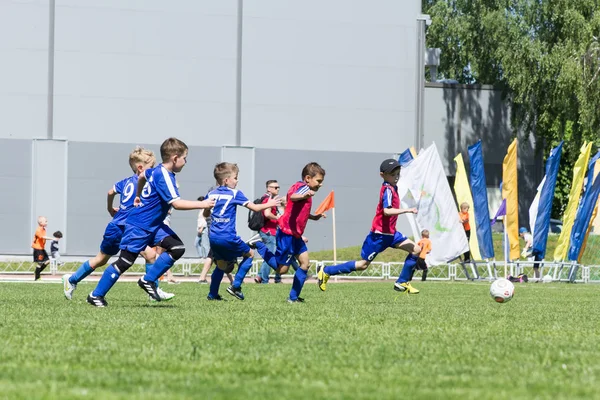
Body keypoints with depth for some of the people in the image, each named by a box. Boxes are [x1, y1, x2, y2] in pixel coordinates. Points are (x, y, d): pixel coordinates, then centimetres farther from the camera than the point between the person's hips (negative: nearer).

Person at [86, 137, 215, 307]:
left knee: (177, 248, -7)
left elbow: (142, 176, 29)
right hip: (139, 226, -9)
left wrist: (138, 196, 44)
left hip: (154, 226, 9)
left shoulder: (157, 170, 8)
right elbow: (177, 203, -31)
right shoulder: (164, 177, -22)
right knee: (125, 261, -5)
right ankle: (96, 295, 6)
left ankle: (148, 281, 1)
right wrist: (202, 205, -25)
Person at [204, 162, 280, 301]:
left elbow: (205, 213, 20)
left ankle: (212, 294, 16)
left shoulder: (211, 194, 9)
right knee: (249, 254, 15)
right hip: (228, 237, -5)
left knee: (221, 266, 21)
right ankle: (235, 286, 7)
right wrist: (269, 204, 15)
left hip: (213, 237, 5)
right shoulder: (235, 194, -4)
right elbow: (255, 208, -1)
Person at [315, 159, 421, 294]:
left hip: (390, 233, 9)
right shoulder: (388, 190, -17)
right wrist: (407, 210, -30)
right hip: (379, 234, -9)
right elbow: (386, 211, -31)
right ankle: (325, 271, 9)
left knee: (416, 250, 2)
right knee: (363, 264, -2)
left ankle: (402, 283, 7)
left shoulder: (392, 188, 11)